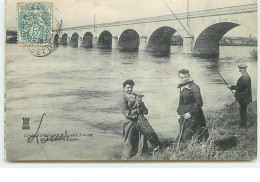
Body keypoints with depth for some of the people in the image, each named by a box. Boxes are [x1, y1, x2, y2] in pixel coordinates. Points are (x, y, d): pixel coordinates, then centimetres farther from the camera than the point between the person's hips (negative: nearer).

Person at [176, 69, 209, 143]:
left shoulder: (194, 87, -12)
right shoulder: (181, 87, 11)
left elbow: (199, 103, -14)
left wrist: (190, 113, -17)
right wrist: (179, 113, 16)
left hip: (193, 115, -7)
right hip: (183, 115, 7)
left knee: (188, 136, -9)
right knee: (182, 136, 8)